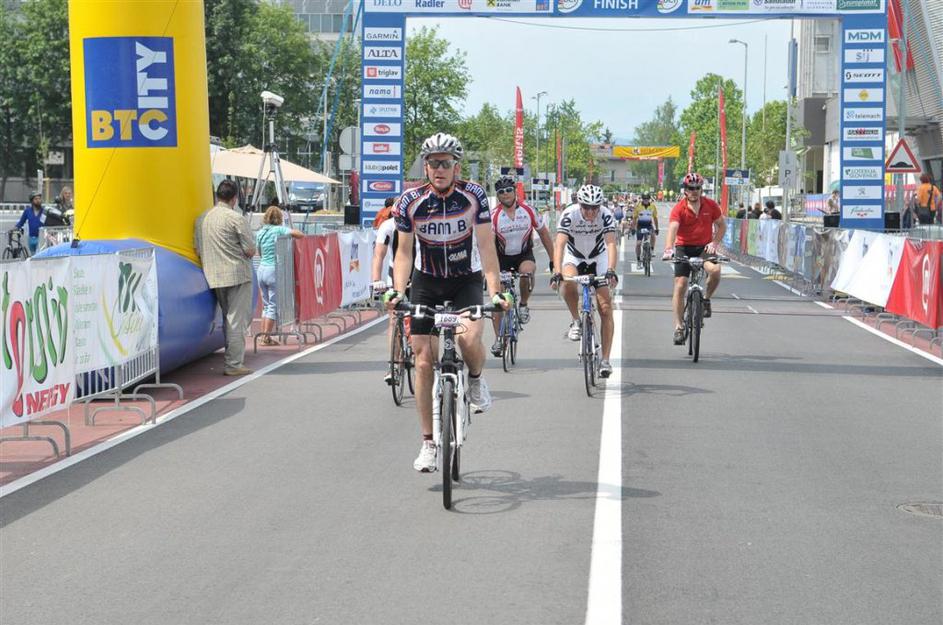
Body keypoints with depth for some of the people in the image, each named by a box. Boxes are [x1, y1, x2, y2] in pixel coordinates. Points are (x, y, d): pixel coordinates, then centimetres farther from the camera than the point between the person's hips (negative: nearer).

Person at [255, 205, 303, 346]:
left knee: (266, 305, 14)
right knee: (273, 306, 0)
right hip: (274, 270, -6)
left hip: (262, 269, 6)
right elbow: (299, 234, -18)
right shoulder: (279, 230, -8)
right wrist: (291, 235, 2)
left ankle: (264, 335, 13)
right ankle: (267, 337, -1)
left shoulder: (260, 232, 10)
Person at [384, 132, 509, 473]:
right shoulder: (410, 202, -14)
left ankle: (476, 380, 7)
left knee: (469, 337, -29)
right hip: (426, 281, 1)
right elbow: (404, 252, -12)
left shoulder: (473, 196, -16)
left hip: (465, 280, -1)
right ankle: (428, 442, 6)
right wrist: (398, 291, -27)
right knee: (424, 361, -4)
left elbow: (486, 246, -18)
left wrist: (495, 290, -29)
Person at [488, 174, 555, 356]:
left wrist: (553, 260, -1)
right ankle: (498, 339, 6)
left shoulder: (529, 211, -13)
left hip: (524, 254, 0)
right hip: (502, 257, 0)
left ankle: (524, 305, -8)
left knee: (527, 272, -35)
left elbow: (543, 234, -1)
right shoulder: (494, 216, -18)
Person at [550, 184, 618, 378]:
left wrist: (611, 271, -52)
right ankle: (576, 321, -11)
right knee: (568, 282, -36)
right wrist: (557, 273, -50)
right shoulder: (569, 215, -26)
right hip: (574, 257, 0)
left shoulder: (606, 216, -24)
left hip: (598, 259, 1)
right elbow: (559, 244, -35)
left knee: (606, 309, -9)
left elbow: (611, 244, -35)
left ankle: (605, 360, -4)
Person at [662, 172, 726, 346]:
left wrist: (715, 243, -10)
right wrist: (668, 249, -41)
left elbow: (722, 224, 6)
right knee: (680, 285, -7)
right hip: (684, 247, -1)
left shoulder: (711, 205, -4)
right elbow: (672, 228, -25)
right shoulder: (679, 208, -12)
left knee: (715, 270, -29)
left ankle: (706, 299, 0)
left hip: (704, 247, 1)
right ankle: (679, 327, 0)